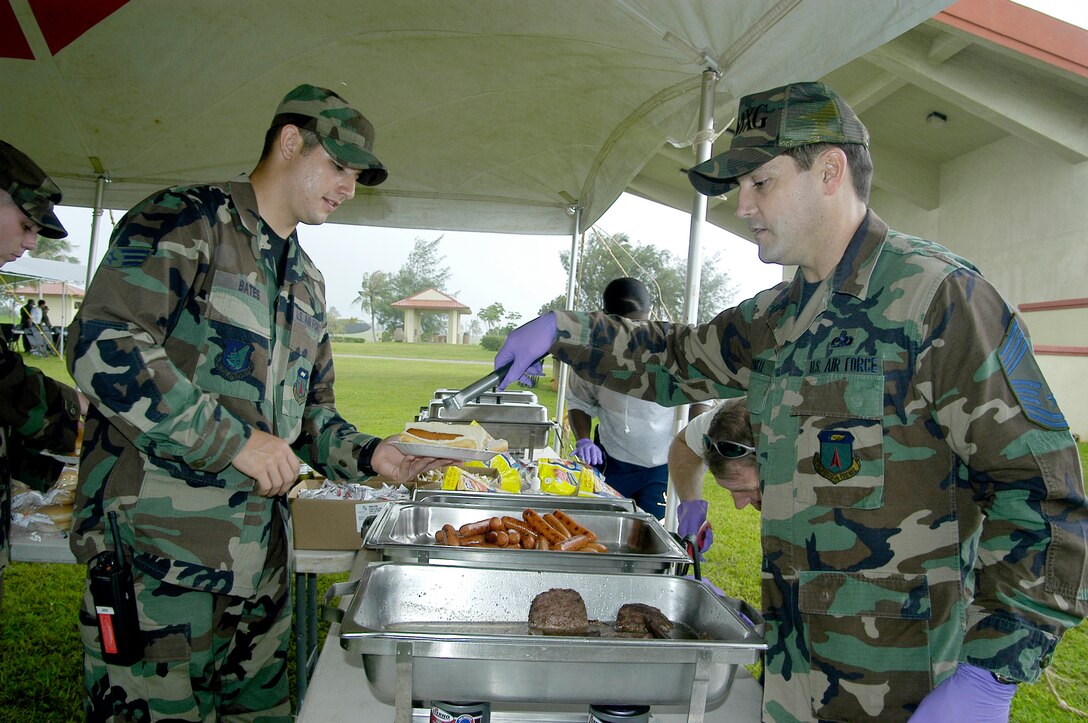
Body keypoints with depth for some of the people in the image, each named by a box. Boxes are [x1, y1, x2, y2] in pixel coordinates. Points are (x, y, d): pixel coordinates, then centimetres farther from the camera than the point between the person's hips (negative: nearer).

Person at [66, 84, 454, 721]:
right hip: (159, 551, -7)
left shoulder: (308, 281, 17)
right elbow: (104, 345, -21)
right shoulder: (185, 220, -8)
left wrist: (370, 455, 2)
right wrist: (234, 442, -20)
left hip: (260, 559, 8)